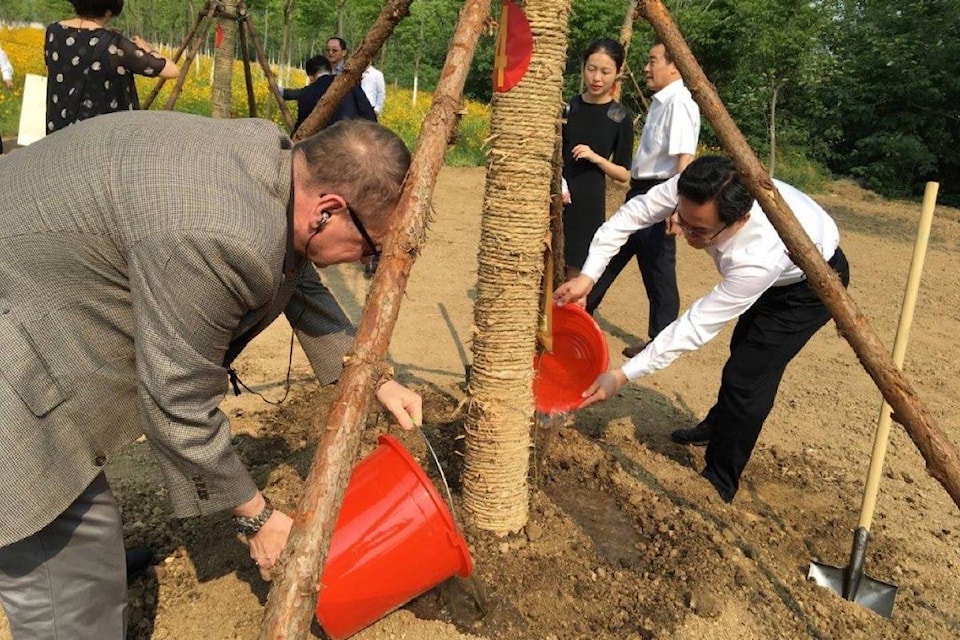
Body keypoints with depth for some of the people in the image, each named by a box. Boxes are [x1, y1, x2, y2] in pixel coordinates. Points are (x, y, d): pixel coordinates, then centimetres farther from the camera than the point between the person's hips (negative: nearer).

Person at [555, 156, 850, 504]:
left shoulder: (759, 258, -48)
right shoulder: (695, 194, -34)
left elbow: (697, 325, -42)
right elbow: (633, 212, -22)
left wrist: (623, 376, -40)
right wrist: (587, 276, -30)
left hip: (813, 283, -7)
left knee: (747, 377, -14)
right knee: (743, 352, 25)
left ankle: (719, 484, 5)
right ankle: (717, 426, 50)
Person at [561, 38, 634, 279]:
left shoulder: (621, 117, -1)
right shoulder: (567, 106, 3)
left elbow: (624, 174, 2)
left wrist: (596, 158, -15)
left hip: (589, 202, -1)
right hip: (554, 196, 2)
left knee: (575, 271, 4)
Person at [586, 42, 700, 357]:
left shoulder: (679, 103, -15)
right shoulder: (660, 101, 13)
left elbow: (685, 159, -24)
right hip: (642, 191, 10)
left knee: (658, 270, 1)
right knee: (613, 252, 18)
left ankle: (661, 341, 16)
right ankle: (582, 309, 33)